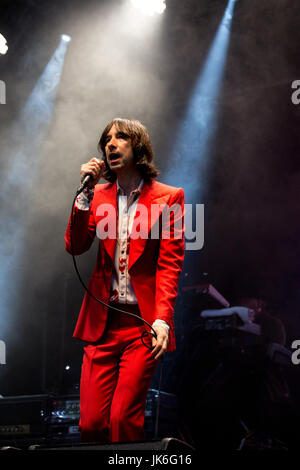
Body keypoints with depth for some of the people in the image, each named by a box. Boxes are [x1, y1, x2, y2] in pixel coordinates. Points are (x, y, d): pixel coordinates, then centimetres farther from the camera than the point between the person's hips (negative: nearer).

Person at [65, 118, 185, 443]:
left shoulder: (169, 197, 2)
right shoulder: (99, 195, 15)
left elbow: (170, 264, -5)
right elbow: (75, 246, 3)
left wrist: (162, 319, -16)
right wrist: (86, 192, -4)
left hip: (143, 322, -4)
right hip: (102, 322, 4)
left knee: (123, 419, -11)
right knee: (90, 422, -2)